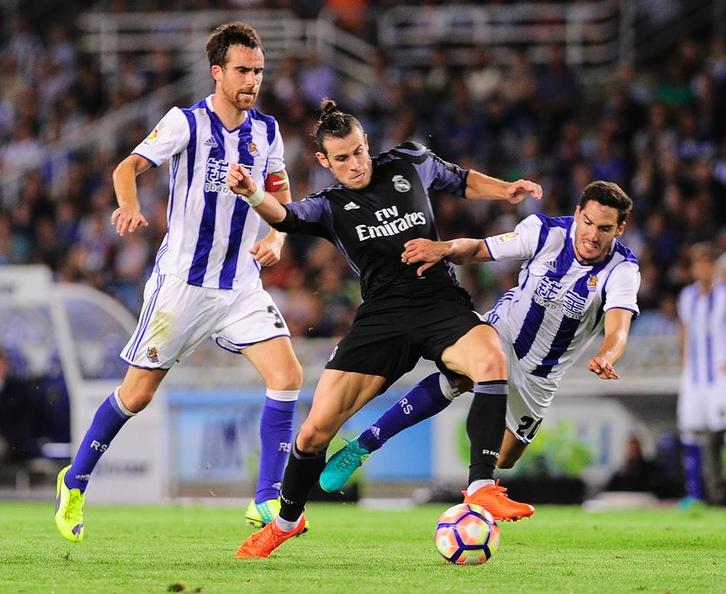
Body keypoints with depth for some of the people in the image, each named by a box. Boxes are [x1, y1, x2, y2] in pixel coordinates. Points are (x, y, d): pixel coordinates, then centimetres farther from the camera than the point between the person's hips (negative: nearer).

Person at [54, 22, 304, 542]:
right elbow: (129, 166, -21)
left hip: (242, 283, 4)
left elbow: (280, 190, 18)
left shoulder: (266, 130, 5)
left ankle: (268, 500, -7)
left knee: (288, 376, -13)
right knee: (139, 393, 1)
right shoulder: (186, 122, -10)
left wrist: (276, 237, -2)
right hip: (182, 280, -4)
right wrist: (129, 204, -42)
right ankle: (75, 483, 22)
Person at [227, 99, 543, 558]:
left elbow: (461, 181, 29)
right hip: (382, 317, 0)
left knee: (491, 360, -35)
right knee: (316, 429, -7)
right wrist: (253, 195, -39)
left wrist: (505, 191, 11)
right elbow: (286, 217, -18)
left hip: (443, 305, 0)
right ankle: (287, 521, 21)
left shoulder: (409, 164, 9)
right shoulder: (331, 207, 4)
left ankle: (482, 488, -30)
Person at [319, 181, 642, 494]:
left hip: (540, 374, 2)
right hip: (503, 330, -2)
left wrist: (604, 359, -59)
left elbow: (617, 332, -36)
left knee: (503, 462, 2)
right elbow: (477, 249, -7)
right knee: (457, 377, -30)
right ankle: (360, 447, -27)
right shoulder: (546, 231, -17)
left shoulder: (623, 270, -21)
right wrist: (446, 248, -30)